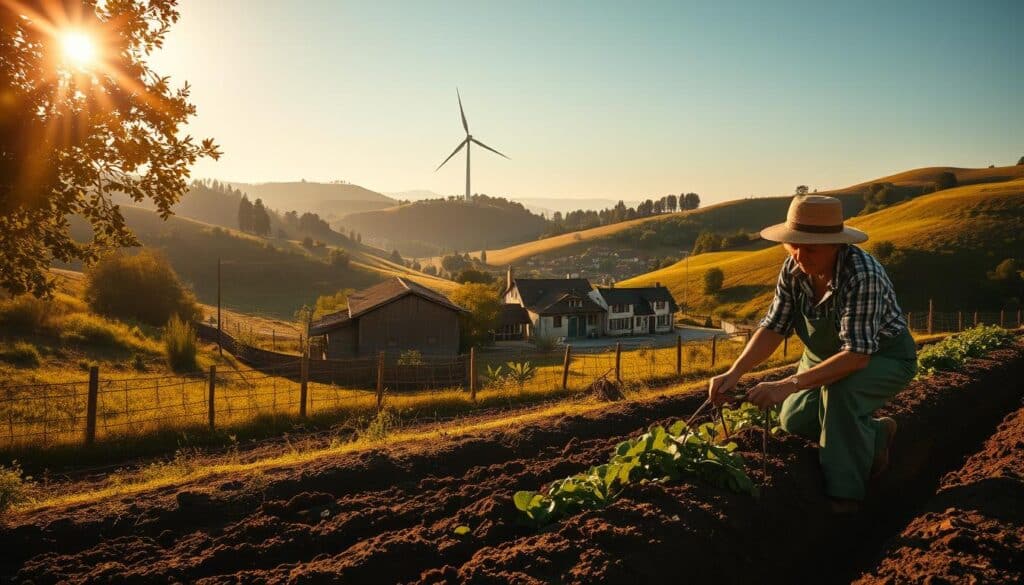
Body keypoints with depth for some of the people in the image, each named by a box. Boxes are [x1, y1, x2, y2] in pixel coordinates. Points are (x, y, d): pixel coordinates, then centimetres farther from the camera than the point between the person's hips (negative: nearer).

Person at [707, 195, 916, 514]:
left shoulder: (862, 275, -36)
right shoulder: (793, 269, -17)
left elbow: (857, 355, -41)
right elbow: (773, 327, -12)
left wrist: (789, 385, -49)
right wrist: (734, 373, -28)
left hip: (883, 357, -6)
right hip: (827, 356, 7)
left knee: (838, 390, -35)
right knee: (794, 420, -6)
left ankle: (844, 493, -17)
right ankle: (875, 436, 21)